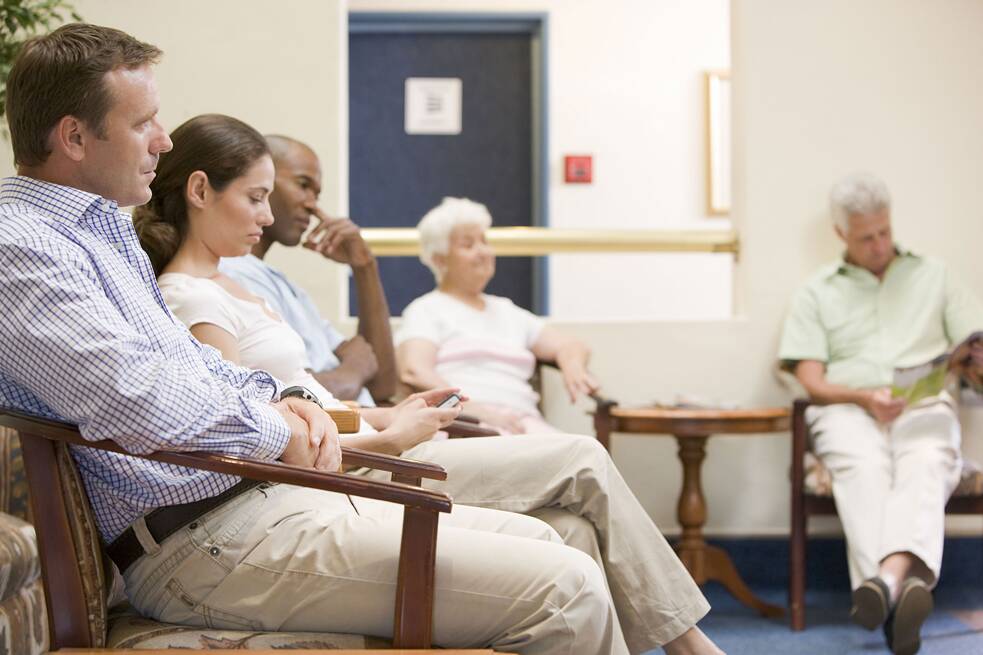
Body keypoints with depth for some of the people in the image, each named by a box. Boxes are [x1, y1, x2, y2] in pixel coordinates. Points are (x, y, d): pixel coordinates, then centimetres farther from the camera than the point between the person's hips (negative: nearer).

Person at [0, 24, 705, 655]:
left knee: (537, 540, 11)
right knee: (565, 589, -15)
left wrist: (276, 399, 7)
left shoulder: (105, 224, 18)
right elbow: (143, 401, -27)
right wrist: (278, 430, -9)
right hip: (203, 544, -11)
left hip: (260, 494, 11)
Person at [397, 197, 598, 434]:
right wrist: (477, 410, -21)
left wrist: (573, 368, 2)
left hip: (520, 422, 6)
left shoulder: (506, 312, 31)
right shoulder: (427, 310, 11)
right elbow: (413, 372, -7)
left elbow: (570, 345, 28)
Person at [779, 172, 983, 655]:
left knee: (927, 465, -36)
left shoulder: (933, 276, 24)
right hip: (849, 409, 0)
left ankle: (887, 578, -61)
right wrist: (864, 397, -11)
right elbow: (811, 382, 9)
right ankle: (904, 587, -57)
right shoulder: (816, 293, 20)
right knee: (863, 468, -36)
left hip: (925, 405, 0)